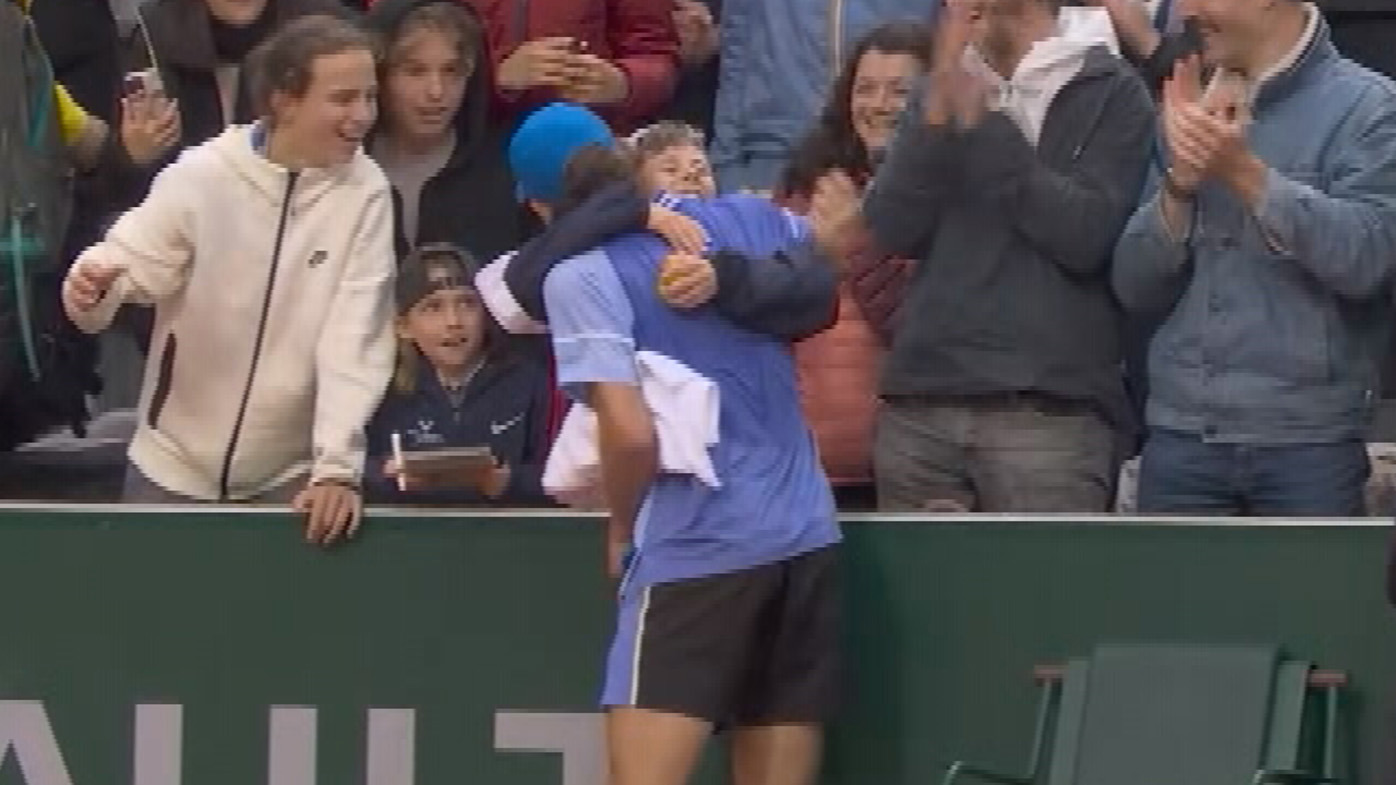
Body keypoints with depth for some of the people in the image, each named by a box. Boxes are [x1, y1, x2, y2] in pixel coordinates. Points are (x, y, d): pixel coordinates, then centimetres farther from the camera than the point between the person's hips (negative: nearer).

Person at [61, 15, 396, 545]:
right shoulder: (202, 175, -11)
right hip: (177, 466, 0)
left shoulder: (365, 192, -8)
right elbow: (126, 265, -9)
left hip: (289, 475, 0)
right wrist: (90, 290, -34)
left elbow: (355, 335, -13)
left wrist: (337, 467, -23)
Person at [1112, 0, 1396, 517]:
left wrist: (1244, 172, -16)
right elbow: (1136, 290, 10)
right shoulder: (1194, 109, 14)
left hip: (1307, 442, -4)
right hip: (1179, 437, 4)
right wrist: (1182, 179, -4)